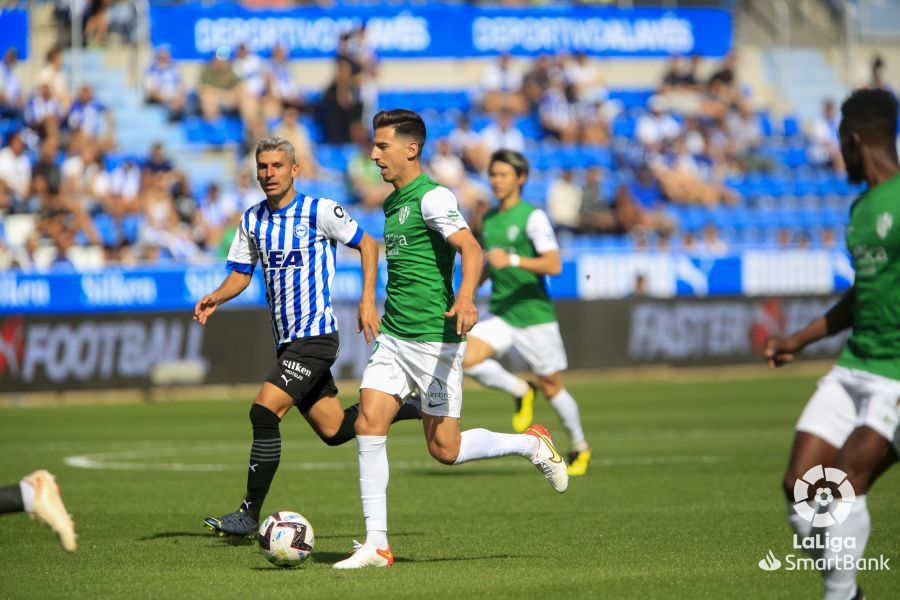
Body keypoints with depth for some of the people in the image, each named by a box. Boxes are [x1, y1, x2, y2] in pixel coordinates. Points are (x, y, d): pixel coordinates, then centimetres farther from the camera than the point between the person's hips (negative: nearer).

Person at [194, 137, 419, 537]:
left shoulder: (319, 211, -9)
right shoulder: (252, 220, 9)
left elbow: (366, 245, -1)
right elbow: (241, 273, 14)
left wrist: (368, 300, -11)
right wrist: (215, 299, -6)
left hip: (315, 335, -7)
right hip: (287, 340, 7)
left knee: (264, 413, -19)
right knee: (334, 431, 12)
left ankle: (250, 513, -14)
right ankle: (402, 406, 35)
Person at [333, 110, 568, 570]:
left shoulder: (432, 197, -13)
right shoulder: (392, 203, 16)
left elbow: (470, 248, -27)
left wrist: (466, 298, -45)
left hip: (433, 339, -8)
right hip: (392, 337, 8)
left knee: (445, 449, -4)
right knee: (368, 426, -6)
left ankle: (531, 444, 20)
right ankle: (376, 544, -3)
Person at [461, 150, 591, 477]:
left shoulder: (533, 217, -11)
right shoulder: (489, 219, 11)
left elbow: (554, 265, -21)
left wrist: (513, 260, -33)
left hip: (534, 314, -5)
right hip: (500, 315, 5)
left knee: (552, 388, 4)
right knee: (467, 358, -20)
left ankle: (580, 447, 27)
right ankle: (520, 391, 5)